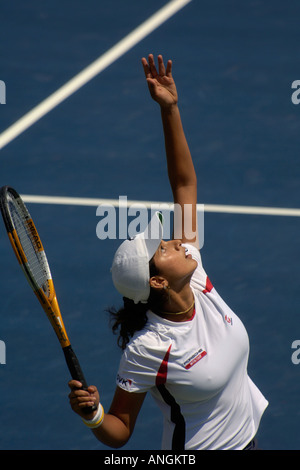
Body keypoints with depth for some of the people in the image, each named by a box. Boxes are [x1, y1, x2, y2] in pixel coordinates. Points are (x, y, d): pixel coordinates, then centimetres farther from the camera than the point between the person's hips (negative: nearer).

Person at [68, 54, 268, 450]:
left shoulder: (197, 282, -12)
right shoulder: (146, 351, -27)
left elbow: (185, 184, -10)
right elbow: (118, 432, -19)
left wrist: (170, 109, -17)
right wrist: (92, 415, -42)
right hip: (196, 449, -7)